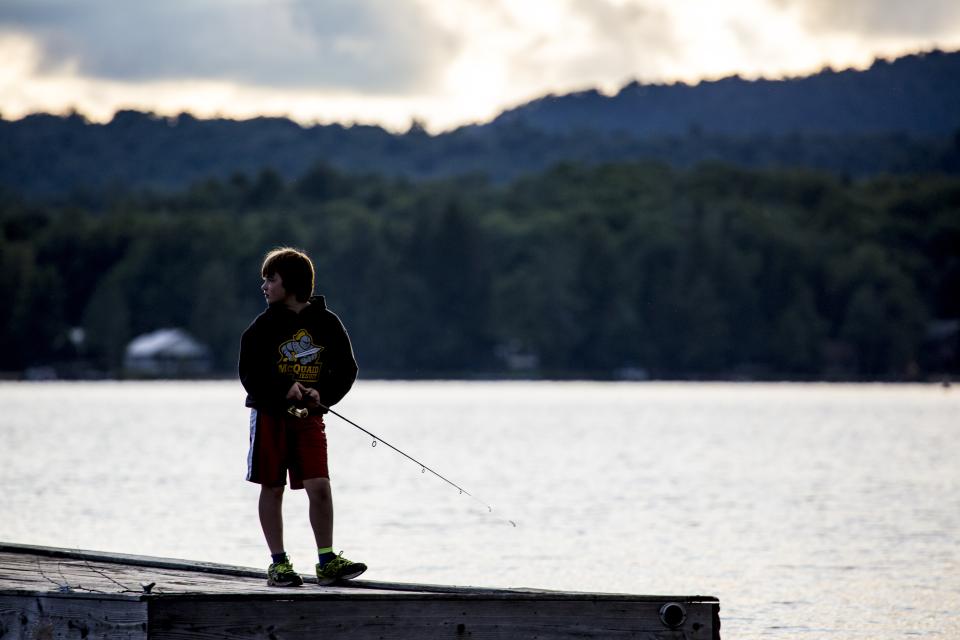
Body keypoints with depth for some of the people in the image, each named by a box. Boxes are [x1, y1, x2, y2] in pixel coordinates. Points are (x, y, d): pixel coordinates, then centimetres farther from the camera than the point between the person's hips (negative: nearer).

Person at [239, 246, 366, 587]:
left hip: (309, 417, 0)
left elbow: (346, 369, 3)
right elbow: (249, 373, -4)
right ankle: (278, 563, 9)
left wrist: (322, 395, -13)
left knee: (319, 487, -8)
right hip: (270, 415, 0)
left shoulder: (326, 322, 1)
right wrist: (286, 388, -19)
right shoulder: (264, 326, -1)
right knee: (272, 489, 2)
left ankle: (327, 561, -2)